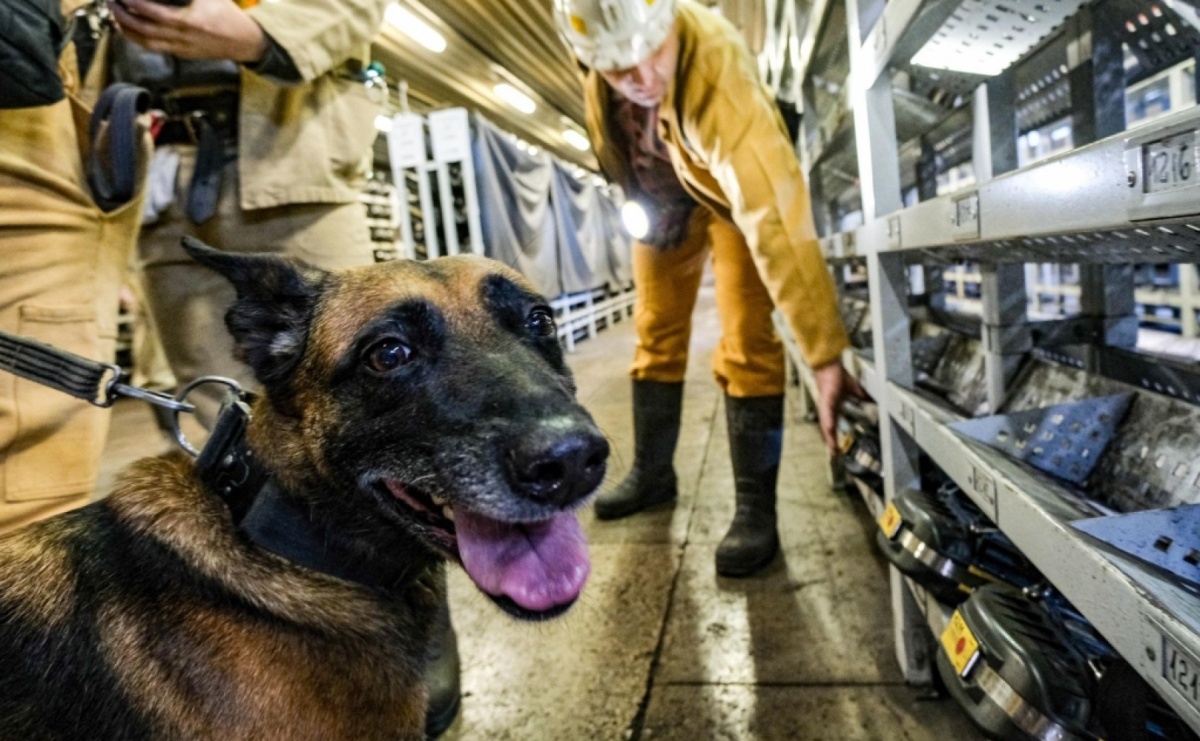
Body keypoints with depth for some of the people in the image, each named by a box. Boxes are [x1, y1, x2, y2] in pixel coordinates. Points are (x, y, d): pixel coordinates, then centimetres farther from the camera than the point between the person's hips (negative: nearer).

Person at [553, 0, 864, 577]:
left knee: (745, 343, -16)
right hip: (658, 191, 5)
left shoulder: (719, 76, -41)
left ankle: (756, 506, -4)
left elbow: (776, 220, -46)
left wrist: (826, 357, -46)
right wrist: (637, 191, 8)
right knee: (657, 333, 8)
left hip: (730, 184, -5)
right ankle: (651, 473, 23)